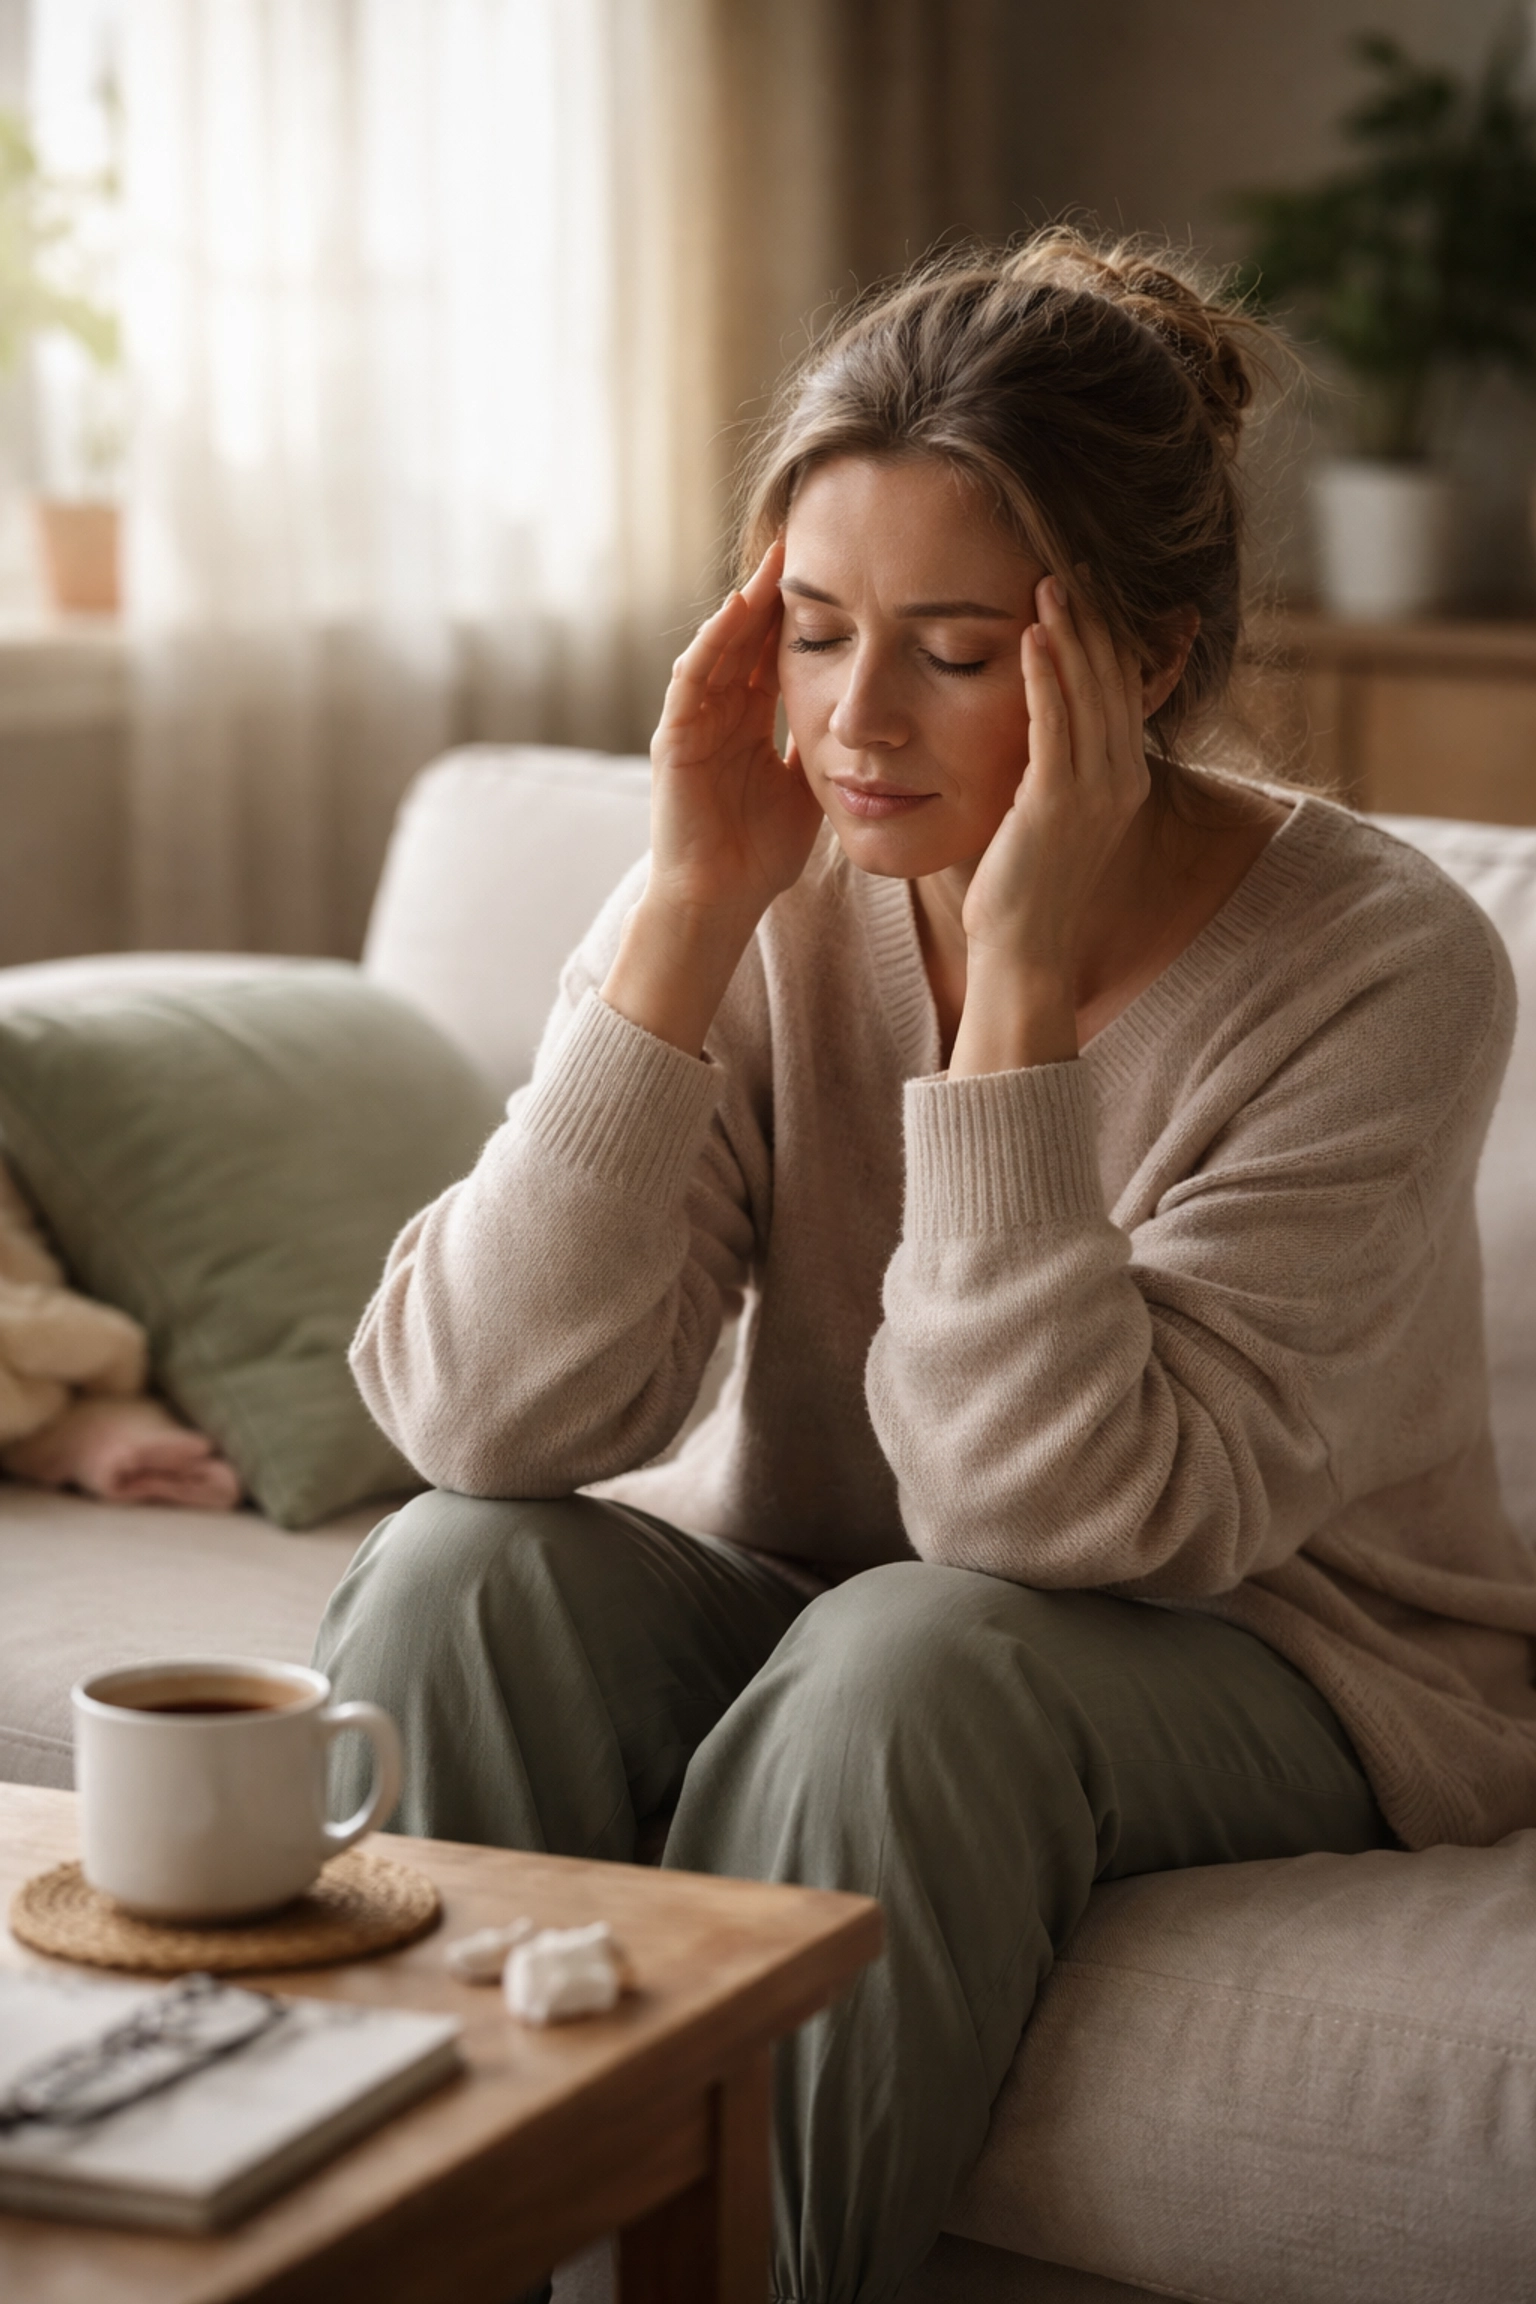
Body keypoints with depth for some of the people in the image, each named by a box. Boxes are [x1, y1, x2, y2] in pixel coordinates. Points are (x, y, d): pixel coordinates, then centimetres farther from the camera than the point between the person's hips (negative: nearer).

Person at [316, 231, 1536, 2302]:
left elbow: (1060, 1514, -28)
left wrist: (1024, 980, -33)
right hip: (813, 1591, 3)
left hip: (1284, 1667, -3)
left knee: (906, 1662, -33)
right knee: (463, 1578, -24)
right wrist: (689, 908, -26)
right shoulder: (780, 899, -11)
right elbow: (490, 1420, -22)